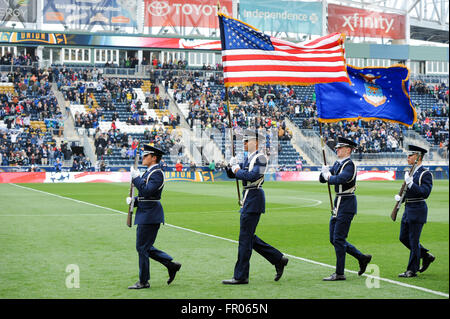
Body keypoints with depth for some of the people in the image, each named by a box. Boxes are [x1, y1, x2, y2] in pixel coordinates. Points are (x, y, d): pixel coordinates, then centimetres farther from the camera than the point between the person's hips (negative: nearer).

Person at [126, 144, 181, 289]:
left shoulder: (157, 173, -14)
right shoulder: (149, 172, 17)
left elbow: (147, 191, -26)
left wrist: (136, 177, -18)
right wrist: (134, 200, 5)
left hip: (150, 216, -10)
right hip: (145, 214, 10)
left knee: (142, 247, -4)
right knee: (146, 247, 14)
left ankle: (143, 281, 5)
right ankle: (171, 265, 20)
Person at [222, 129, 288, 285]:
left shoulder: (260, 158, -10)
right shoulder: (248, 158, 18)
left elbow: (253, 176, -23)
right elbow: (231, 174, 18)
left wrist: (237, 170, -11)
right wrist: (233, 166, -1)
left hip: (254, 198, -10)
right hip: (248, 198, 10)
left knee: (245, 237, -7)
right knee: (250, 237, 13)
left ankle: (241, 276, -2)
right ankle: (279, 259, 21)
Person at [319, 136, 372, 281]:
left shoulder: (349, 165, -14)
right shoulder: (337, 164, 14)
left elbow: (340, 179, -31)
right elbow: (322, 179, 15)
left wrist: (328, 177, -13)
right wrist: (325, 171, -6)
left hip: (346, 204, -10)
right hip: (338, 204, 10)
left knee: (338, 239, -7)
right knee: (334, 239, 12)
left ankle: (339, 274, 0)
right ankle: (362, 258, 22)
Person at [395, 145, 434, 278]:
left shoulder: (425, 174, -11)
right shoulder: (411, 172, 14)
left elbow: (425, 193, -21)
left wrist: (410, 183, -26)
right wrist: (401, 198, 5)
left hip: (418, 209, -9)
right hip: (408, 208, 9)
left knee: (413, 240, -4)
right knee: (404, 238, 12)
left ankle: (412, 270, 3)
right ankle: (426, 256, 27)